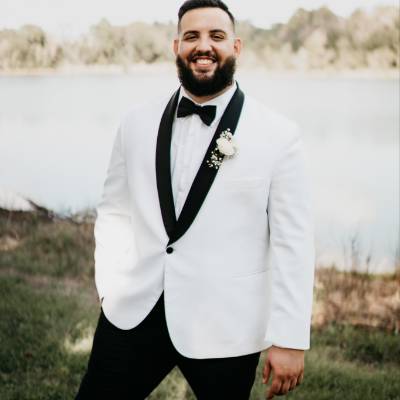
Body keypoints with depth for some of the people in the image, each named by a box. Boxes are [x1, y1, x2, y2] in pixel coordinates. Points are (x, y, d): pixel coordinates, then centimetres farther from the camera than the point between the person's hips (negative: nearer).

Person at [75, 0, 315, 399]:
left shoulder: (279, 135, -6)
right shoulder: (137, 123, 5)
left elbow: (292, 242, -6)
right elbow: (113, 210, 13)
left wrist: (290, 339, -7)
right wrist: (110, 285, 2)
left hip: (225, 326, -3)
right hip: (133, 313, 3)